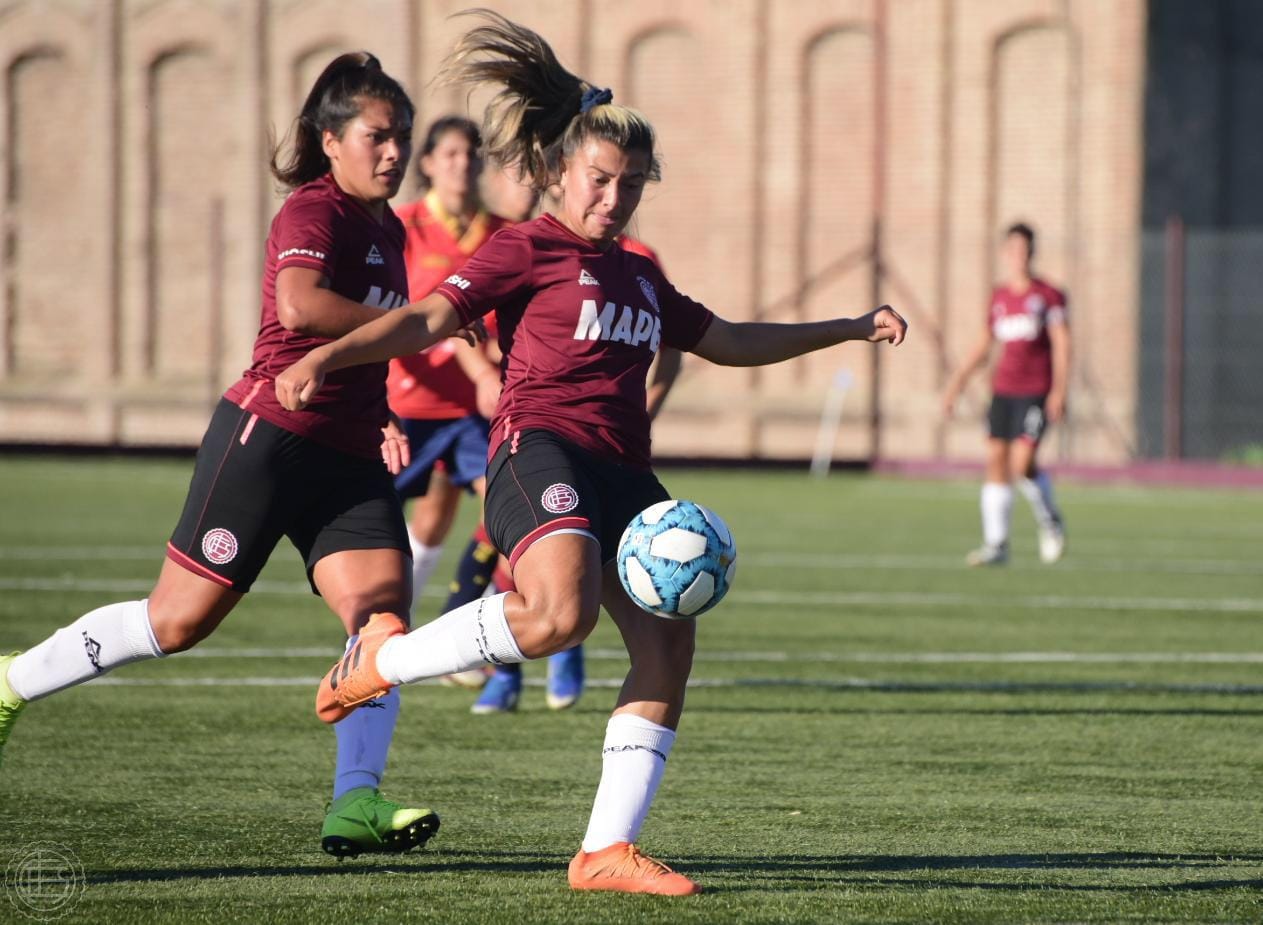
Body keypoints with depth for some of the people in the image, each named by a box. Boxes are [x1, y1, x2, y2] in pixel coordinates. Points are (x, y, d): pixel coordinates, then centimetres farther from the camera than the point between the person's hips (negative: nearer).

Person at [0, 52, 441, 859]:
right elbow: (299, 307, -30)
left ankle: (355, 803, -15)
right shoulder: (313, 212, -9)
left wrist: (381, 422, 17)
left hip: (350, 457, 7)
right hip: (270, 432, -7)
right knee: (179, 619, -2)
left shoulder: (389, 230, 17)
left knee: (382, 603, -14)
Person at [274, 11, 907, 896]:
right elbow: (430, 318, -7)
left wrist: (851, 328, 36)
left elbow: (731, 342, 36)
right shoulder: (528, 250, 3)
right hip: (541, 448, -8)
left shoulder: (639, 276, 25)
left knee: (669, 640, -8)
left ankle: (608, 849, -5)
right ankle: (381, 659, -11)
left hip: (623, 471, 8)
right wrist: (323, 358, -22)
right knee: (560, 611, -33)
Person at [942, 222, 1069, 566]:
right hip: (1003, 389, 5)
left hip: (1036, 392, -5)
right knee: (995, 459, -1)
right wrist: (956, 383, 15)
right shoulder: (999, 296, 12)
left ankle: (1051, 522, 11)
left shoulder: (1048, 295, -3)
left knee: (1022, 463, -15)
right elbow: (982, 344, 19)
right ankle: (995, 544, 3)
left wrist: (1059, 390, -17)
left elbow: (1061, 344, -8)